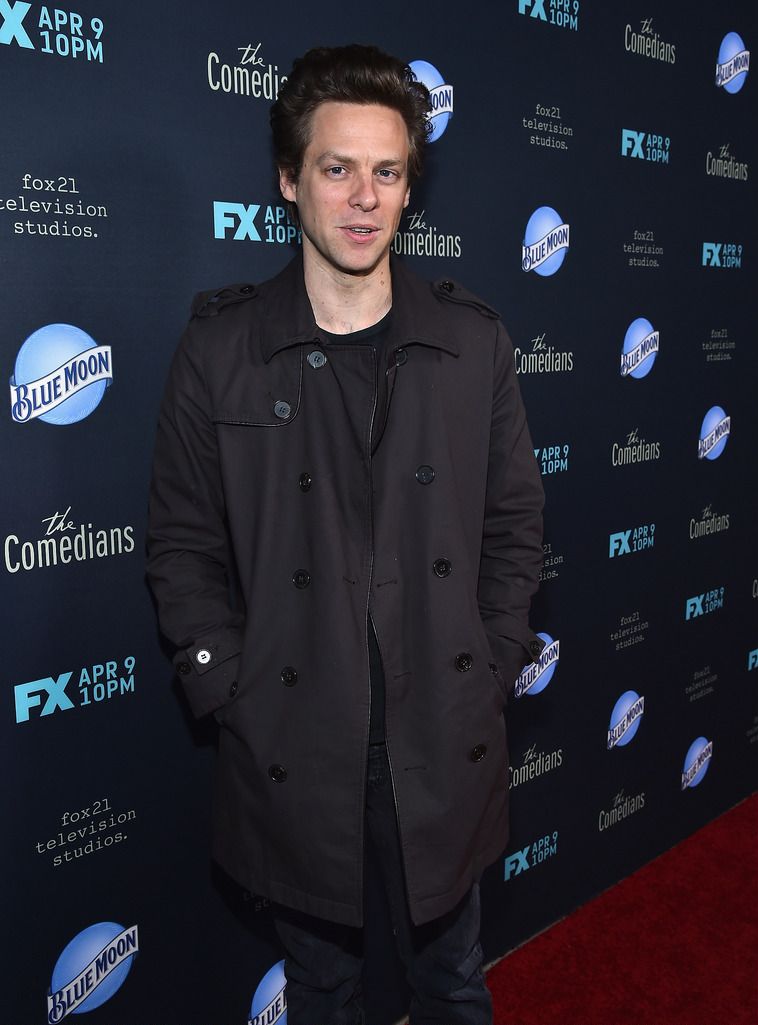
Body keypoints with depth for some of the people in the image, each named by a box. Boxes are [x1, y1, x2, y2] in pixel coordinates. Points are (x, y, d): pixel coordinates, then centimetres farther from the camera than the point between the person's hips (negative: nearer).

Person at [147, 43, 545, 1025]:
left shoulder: (474, 341, 0)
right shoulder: (221, 346, -5)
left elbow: (513, 525, 4)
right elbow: (184, 547, -2)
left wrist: (490, 673, -2)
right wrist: (232, 694, -8)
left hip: (445, 740, 1)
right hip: (289, 744, -1)